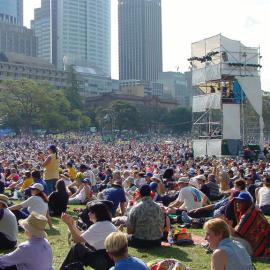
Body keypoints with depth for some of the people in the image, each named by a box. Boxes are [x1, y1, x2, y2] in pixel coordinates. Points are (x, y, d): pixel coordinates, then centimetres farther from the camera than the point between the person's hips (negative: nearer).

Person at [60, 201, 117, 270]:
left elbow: (78, 239, -14)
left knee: (76, 249, -2)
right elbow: (82, 236, 15)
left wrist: (69, 224, -8)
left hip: (107, 261, -10)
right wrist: (72, 224, 13)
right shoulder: (106, 224, 14)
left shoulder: (98, 226, -15)